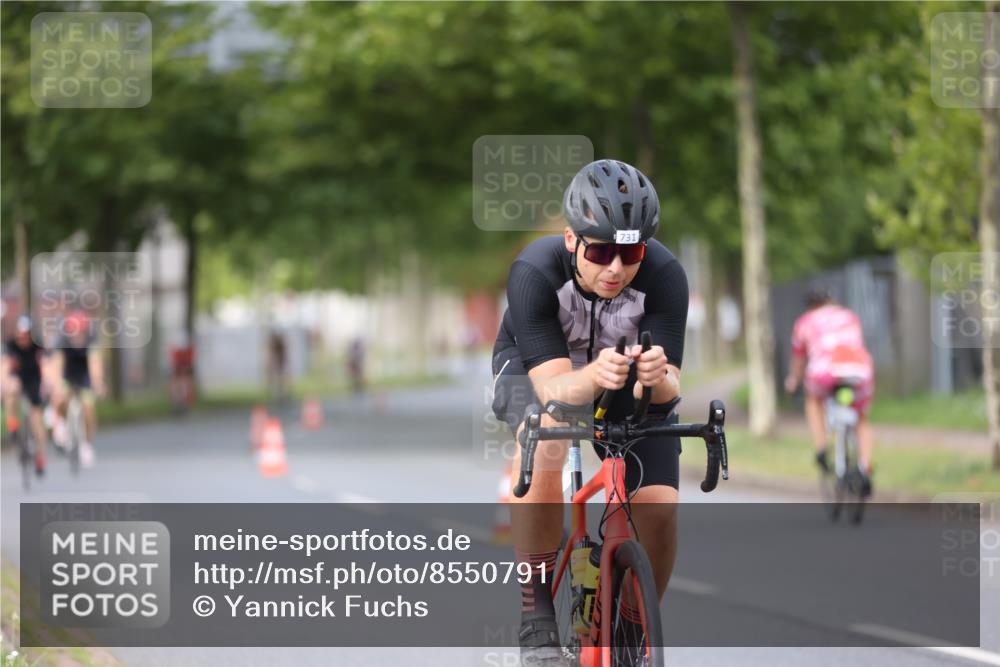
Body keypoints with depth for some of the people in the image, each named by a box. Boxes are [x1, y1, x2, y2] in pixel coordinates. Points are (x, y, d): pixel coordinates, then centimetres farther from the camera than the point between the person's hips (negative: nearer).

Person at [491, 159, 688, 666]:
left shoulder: (663, 276, -29)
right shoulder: (535, 272, -33)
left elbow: (667, 388, -31)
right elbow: (554, 387, -38)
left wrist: (657, 377, -55)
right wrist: (595, 376, -60)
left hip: (628, 382, 2)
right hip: (536, 365, -2)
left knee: (659, 506, -19)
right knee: (544, 438, -36)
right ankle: (536, 621, -27)